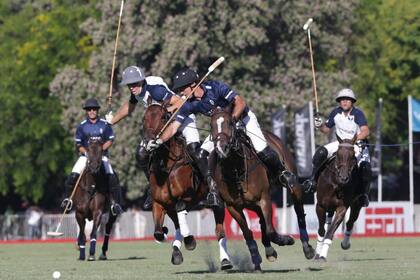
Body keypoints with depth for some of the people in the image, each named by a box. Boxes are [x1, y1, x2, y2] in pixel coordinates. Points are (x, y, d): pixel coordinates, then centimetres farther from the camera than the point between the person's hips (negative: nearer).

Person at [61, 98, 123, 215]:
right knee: (73, 176, -19)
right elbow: (78, 144, 5)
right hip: (85, 156, 1)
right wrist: (86, 152, -13)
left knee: (112, 178, -20)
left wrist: (101, 149, -12)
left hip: (101, 154, -1)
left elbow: (110, 140, 5)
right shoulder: (82, 126, 4)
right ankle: (68, 198, -1)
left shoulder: (105, 124, 3)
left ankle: (115, 203, -13)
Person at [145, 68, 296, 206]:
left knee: (262, 151, -20)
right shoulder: (189, 105, -14)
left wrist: (232, 119, -46)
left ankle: (282, 172, 6)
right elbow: (174, 127, -16)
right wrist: (159, 141, -32)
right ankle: (214, 191, -6)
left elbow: (240, 102, -30)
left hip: (242, 117, -5)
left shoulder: (215, 87, -28)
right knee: (202, 155, -13)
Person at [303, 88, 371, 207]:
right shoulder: (336, 113, -1)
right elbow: (326, 129, 12)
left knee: (366, 167, -29)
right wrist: (320, 125, -10)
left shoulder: (357, 113, -16)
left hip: (357, 144, -4)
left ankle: (364, 194, -12)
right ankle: (313, 181, -11)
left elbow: (365, 131, -28)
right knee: (320, 153, -21)